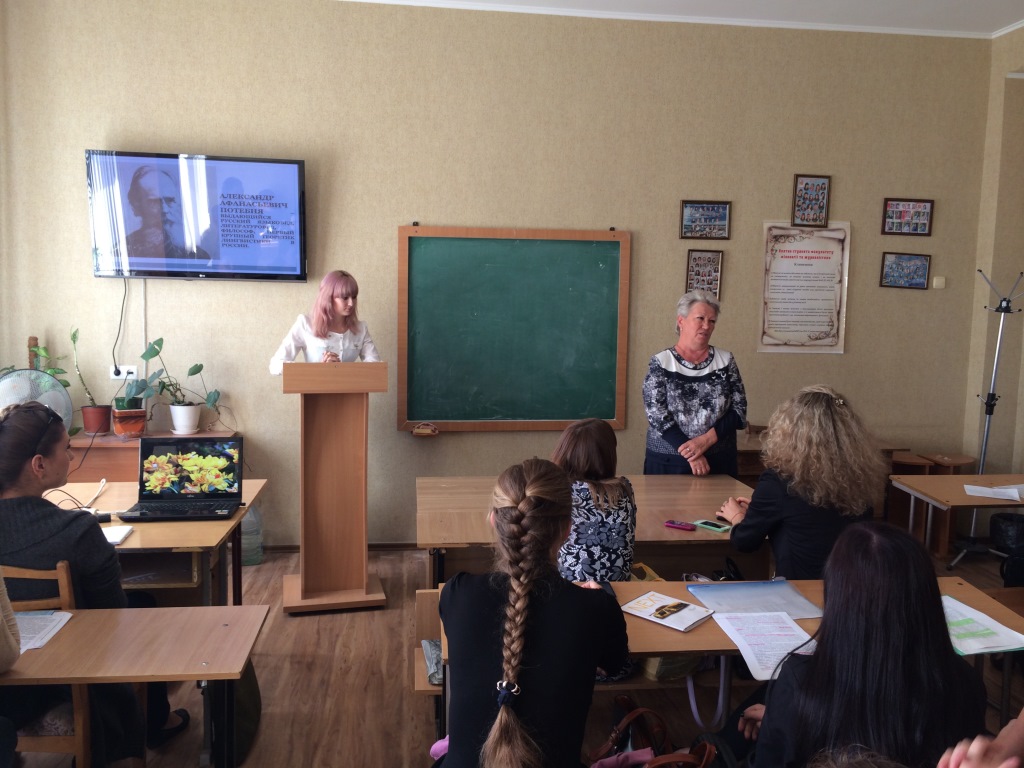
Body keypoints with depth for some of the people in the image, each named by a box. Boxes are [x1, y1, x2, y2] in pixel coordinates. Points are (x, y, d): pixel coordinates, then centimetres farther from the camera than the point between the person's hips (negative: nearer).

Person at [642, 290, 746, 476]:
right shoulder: (661, 363, -3)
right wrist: (690, 452, -16)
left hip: (718, 461, 2)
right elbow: (656, 413, -9)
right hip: (668, 461, -2)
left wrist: (706, 440, -14)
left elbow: (739, 411, 0)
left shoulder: (725, 361, 4)